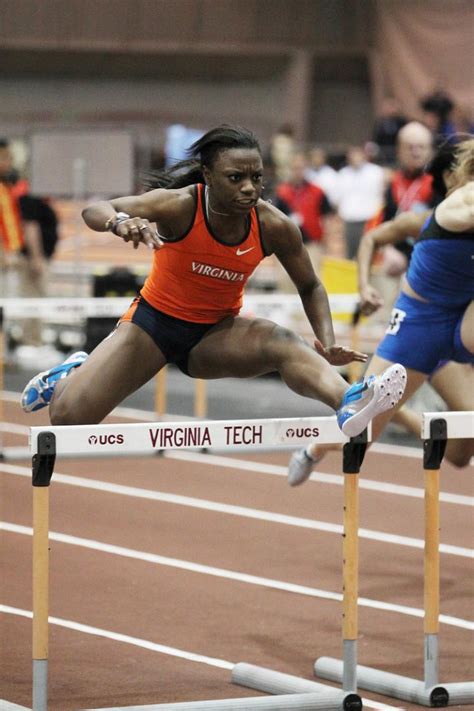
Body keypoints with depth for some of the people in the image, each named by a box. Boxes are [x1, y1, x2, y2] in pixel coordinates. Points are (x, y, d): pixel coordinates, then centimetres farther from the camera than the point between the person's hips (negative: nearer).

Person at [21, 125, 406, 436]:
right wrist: (121, 222, -54)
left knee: (283, 343, -34)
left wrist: (327, 344, -18)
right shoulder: (181, 206, -24)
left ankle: (349, 402, -63)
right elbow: (95, 210, -29)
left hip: (215, 333, 1)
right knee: (67, 417, -10)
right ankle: (72, 373, 28)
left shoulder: (274, 227, -17)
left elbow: (310, 287, 0)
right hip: (154, 320, -1)